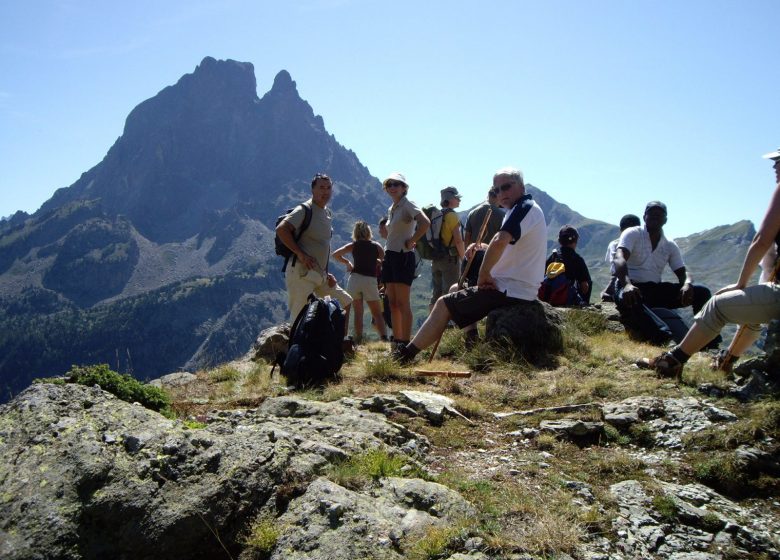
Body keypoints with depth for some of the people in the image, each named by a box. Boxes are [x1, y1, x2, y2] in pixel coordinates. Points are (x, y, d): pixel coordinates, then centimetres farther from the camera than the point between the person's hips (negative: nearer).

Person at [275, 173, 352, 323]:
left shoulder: (328, 213, 16)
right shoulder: (304, 210, -10)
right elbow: (281, 229, -23)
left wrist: (327, 273, 14)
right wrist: (300, 254, -23)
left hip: (320, 274, 9)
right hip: (302, 272, -8)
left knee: (346, 302, 10)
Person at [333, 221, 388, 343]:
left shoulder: (353, 245, 7)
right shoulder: (376, 245, 8)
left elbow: (335, 254, 1)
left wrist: (347, 263, 15)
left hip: (354, 279, 1)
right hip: (370, 280, 0)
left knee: (358, 312, 8)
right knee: (377, 313, 6)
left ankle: (358, 338, -3)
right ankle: (383, 337, -13)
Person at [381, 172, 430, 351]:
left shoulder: (408, 205, -8)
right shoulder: (391, 209, 17)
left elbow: (425, 223, -26)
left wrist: (411, 241, -17)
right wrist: (386, 254, 15)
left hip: (403, 256, -9)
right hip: (390, 256, 9)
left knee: (402, 303, -10)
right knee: (393, 303, 9)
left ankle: (405, 343, -8)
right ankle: (396, 341, 14)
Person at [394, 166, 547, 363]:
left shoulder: (523, 208, -15)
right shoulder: (531, 208, 18)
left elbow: (499, 241, -34)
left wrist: (484, 274, -21)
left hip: (509, 292, -11)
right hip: (523, 292, 11)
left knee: (444, 304, -3)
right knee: (459, 292, 26)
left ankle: (407, 354, 3)